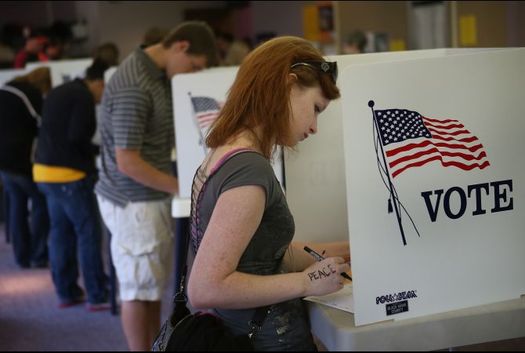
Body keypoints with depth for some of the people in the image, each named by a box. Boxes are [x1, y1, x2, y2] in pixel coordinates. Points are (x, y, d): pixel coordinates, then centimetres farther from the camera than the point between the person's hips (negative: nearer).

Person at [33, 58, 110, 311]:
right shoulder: (83, 97, -11)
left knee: (61, 232, 13)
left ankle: (66, 292, 18)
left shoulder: (59, 92, 17)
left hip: (45, 170, 9)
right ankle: (98, 296, 0)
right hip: (68, 173, -9)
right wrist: (93, 154, -1)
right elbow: (76, 136, -19)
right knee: (89, 233, -3)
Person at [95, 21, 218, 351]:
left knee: (154, 285, 17)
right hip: (134, 202, -9)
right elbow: (128, 162, -23)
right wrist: (181, 188, -17)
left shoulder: (159, 74, 6)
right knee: (139, 290, 4)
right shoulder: (134, 87, -23)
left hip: (153, 198, 9)